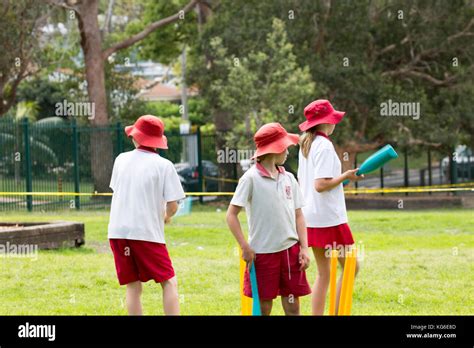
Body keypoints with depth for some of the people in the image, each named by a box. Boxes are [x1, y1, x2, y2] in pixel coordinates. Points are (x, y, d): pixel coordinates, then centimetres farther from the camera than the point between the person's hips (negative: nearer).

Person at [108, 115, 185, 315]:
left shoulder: (121, 160, 11)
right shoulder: (164, 165, -2)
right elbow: (172, 206, -7)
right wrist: (166, 217, 16)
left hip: (118, 231, 4)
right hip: (147, 232, -4)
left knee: (132, 286, 7)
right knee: (169, 282, 3)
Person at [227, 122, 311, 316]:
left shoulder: (288, 178, 9)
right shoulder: (251, 178, -7)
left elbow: (298, 215, 12)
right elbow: (231, 215, -8)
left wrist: (304, 248, 2)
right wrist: (245, 247, -13)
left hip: (290, 250, 5)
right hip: (263, 252, -5)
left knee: (292, 305, 5)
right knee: (263, 307, 2)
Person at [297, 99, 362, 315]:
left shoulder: (306, 145, 13)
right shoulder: (324, 146, -14)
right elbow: (320, 184, -21)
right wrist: (346, 176, -12)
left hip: (310, 217, 9)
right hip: (329, 217, -9)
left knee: (323, 273, 12)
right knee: (350, 267, -1)